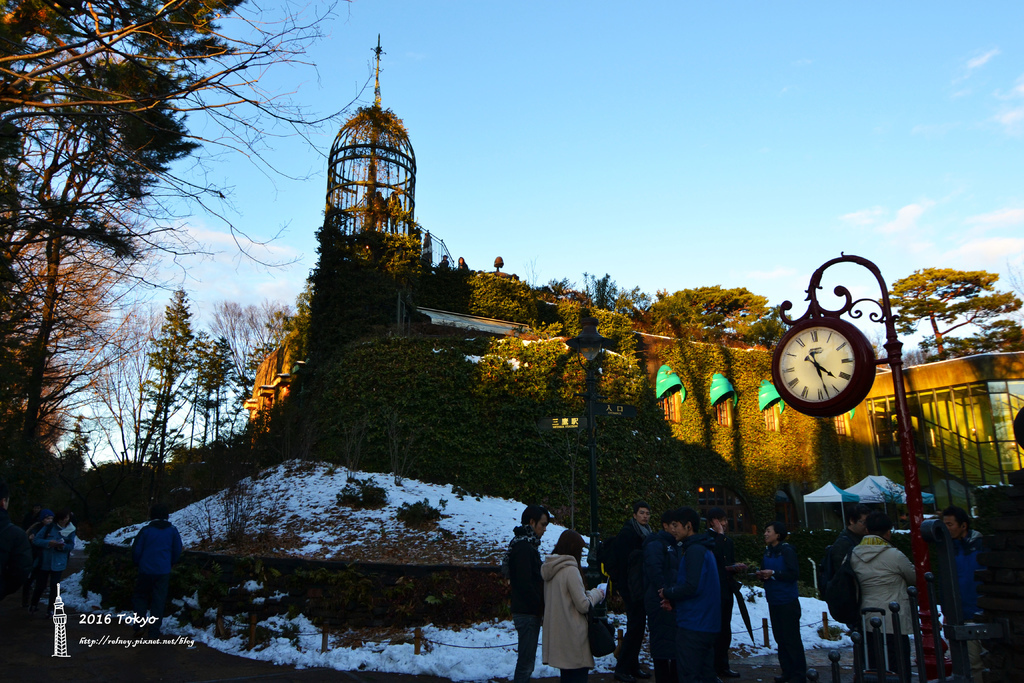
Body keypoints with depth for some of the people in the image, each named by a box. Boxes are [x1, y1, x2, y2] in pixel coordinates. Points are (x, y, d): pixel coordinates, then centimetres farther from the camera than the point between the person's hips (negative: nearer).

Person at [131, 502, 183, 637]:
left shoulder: (146, 530, -6)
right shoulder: (172, 531, -2)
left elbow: (136, 550, -2)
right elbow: (177, 550, 4)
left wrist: (138, 563, 17)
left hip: (146, 570, -1)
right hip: (164, 571, 1)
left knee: (140, 596, 17)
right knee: (158, 601, 6)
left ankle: (138, 626, 9)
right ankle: (154, 632, 8)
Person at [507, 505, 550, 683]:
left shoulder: (526, 544, 14)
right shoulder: (524, 547, -17)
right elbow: (525, 583, -21)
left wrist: (541, 606, 14)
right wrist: (541, 606, -14)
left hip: (529, 610, 10)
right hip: (528, 613, -10)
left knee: (527, 660, 16)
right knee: (526, 661, -4)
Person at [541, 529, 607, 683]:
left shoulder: (550, 569, 8)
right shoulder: (571, 570, -17)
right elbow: (584, 606, -15)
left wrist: (590, 593, 14)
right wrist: (597, 594, 2)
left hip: (556, 634, 8)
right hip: (572, 635, -8)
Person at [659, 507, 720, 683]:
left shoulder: (694, 550, -16)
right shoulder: (705, 549, 15)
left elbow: (692, 587, -23)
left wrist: (668, 592, -7)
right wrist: (674, 601, 10)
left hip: (692, 627, -10)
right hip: (708, 626, 10)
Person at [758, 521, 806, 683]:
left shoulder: (787, 551, -11)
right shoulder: (767, 551, 10)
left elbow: (794, 574, -17)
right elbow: (764, 572, 18)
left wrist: (773, 573, -21)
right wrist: (761, 575, -4)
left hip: (788, 602, -7)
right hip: (773, 601, 7)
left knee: (792, 639, -2)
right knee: (780, 638, 11)